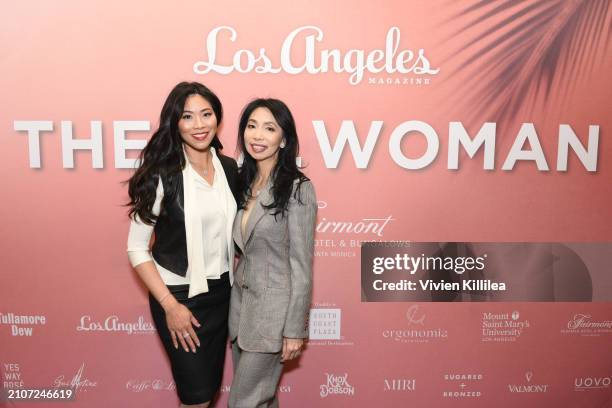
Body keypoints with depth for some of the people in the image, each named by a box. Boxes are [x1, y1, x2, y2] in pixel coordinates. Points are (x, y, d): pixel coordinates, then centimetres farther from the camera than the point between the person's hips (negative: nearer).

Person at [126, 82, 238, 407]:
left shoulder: (229, 168, -1)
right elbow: (136, 249, -13)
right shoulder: (161, 174, -16)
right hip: (178, 294, -5)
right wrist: (170, 305, -17)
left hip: (221, 292, 5)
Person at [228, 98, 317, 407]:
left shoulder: (297, 189, -16)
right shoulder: (244, 182, 6)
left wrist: (294, 329, -13)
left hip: (273, 309, -6)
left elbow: (301, 265, -15)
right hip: (240, 302, 7)